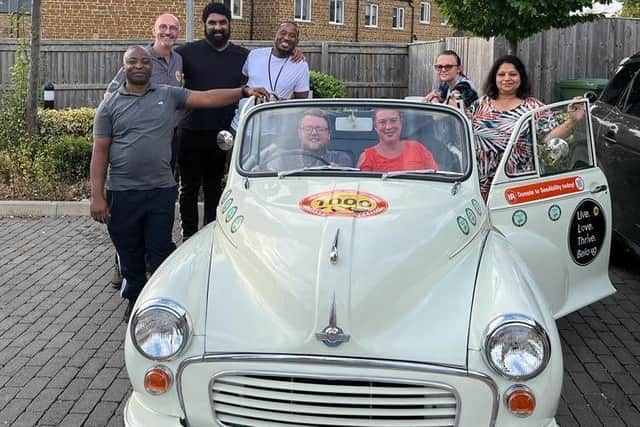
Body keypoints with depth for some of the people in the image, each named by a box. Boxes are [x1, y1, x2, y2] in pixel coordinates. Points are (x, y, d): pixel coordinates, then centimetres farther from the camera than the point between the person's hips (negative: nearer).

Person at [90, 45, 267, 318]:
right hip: (122, 193, 0)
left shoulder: (168, 95, 8)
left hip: (161, 190, 0)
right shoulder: (110, 106, 3)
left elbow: (207, 98, 0)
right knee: (129, 254, 11)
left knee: (160, 252, 5)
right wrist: (97, 196, -5)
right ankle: (135, 300, 29)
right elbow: (100, 152, 0)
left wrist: (244, 91, -12)